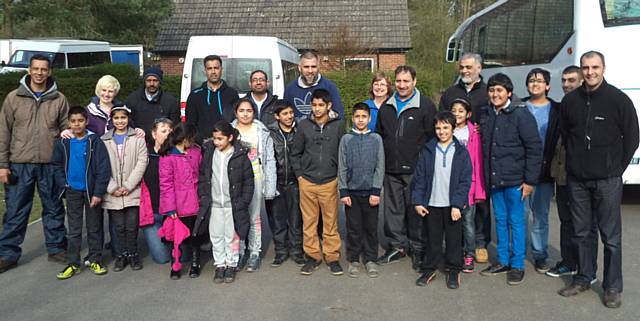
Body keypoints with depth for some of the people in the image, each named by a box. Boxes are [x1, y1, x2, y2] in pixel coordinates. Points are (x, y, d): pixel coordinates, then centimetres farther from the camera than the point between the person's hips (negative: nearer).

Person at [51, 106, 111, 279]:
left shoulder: (95, 141, -10)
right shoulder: (63, 143, 1)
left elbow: (103, 168, -12)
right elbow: (57, 165, 11)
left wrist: (98, 193, -15)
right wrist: (63, 183, -3)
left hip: (92, 192, -3)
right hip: (73, 192, 3)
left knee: (94, 228, 8)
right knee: (74, 229, 9)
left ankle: (95, 260, 19)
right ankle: (73, 263, 17)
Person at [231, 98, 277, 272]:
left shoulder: (262, 132, 3)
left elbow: (270, 160, 1)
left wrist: (270, 187, -6)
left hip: (256, 178, -1)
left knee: (254, 218, 2)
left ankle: (255, 253, 13)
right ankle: (239, 252, 15)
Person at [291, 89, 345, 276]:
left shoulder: (338, 125, 0)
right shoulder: (304, 125, 3)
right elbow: (295, 153, 10)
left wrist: (340, 177, 1)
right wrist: (299, 174, 4)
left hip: (330, 183, -1)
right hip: (307, 183, 2)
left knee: (330, 223, 3)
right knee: (309, 222, 6)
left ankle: (332, 257, 15)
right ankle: (313, 256, 19)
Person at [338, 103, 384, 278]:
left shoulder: (376, 139, 1)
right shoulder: (346, 139, 2)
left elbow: (380, 167, 0)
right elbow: (342, 167, 2)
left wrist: (376, 191, -7)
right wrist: (343, 191, -4)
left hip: (370, 191, 0)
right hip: (352, 191, 0)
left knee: (371, 227, 7)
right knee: (353, 228, 7)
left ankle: (370, 259, 20)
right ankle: (353, 260, 18)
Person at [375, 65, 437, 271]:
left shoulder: (426, 106, -2)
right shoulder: (386, 107, 13)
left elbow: (432, 137, -5)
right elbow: (379, 136, 19)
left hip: (415, 170, -5)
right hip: (391, 170, 5)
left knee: (416, 210, 2)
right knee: (393, 209, 11)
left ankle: (418, 249, 15)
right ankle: (396, 246, 24)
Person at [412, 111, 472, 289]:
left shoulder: (461, 152, -1)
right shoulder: (428, 151, 3)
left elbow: (465, 181, -5)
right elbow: (419, 178, 3)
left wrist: (457, 205, -12)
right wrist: (417, 201, -5)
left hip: (453, 206, -1)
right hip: (431, 204, 1)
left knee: (454, 239, 9)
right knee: (432, 239, 11)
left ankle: (454, 271, 22)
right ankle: (429, 269, 23)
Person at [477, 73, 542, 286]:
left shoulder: (521, 114, -10)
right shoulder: (485, 115, 8)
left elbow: (534, 148, -11)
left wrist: (530, 180, -13)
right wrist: (486, 175, 9)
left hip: (514, 180, -6)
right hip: (494, 179, 6)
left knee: (516, 221, 3)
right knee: (500, 220, 14)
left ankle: (517, 265, 14)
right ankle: (503, 261, 25)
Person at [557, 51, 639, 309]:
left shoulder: (619, 100, -5)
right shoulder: (570, 100, 5)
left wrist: (617, 168, 0)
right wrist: (575, 161, 10)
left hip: (607, 180, -3)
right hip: (577, 179, 4)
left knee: (611, 236, 3)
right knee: (582, 232, 13)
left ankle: (613, 287, 14)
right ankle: (583, 279, 26)